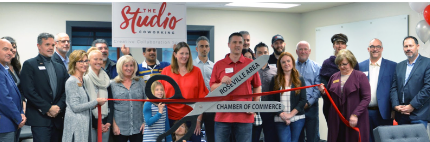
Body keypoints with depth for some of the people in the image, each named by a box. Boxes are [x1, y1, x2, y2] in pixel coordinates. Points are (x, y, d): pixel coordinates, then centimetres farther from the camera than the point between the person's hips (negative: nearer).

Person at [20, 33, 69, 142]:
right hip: (40, 118, -5)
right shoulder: (29, 65, 0)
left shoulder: (60, 67, 18)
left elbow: (66, 91, 11)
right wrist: (48, 108, -11)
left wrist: (59, 107, -6)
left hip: (58, 119, 5)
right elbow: (29, 91, -10)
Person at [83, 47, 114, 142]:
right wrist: (96, 123, -9)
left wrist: (109, 122, -1)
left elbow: (111, 102, 10)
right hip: (91, 123, -5)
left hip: (105, 123, 5)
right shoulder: (85, 78, -4)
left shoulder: (106, 79, 13)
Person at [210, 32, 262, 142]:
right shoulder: (219, 65, 6)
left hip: (245, 116, 0)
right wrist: (222, 83, -13)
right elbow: (212, 88, 6)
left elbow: (257, 87, 10)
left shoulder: (251, 64, 6)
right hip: (223, 115, 0)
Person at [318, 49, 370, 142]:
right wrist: (323, 92, -1)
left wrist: (355, 115, -16)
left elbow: (366, 98, -7)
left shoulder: (360, 76, 0)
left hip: (354, 120, -3)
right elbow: (330, 96, 22)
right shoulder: (334, 77, 13)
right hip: (336, 119, 4)